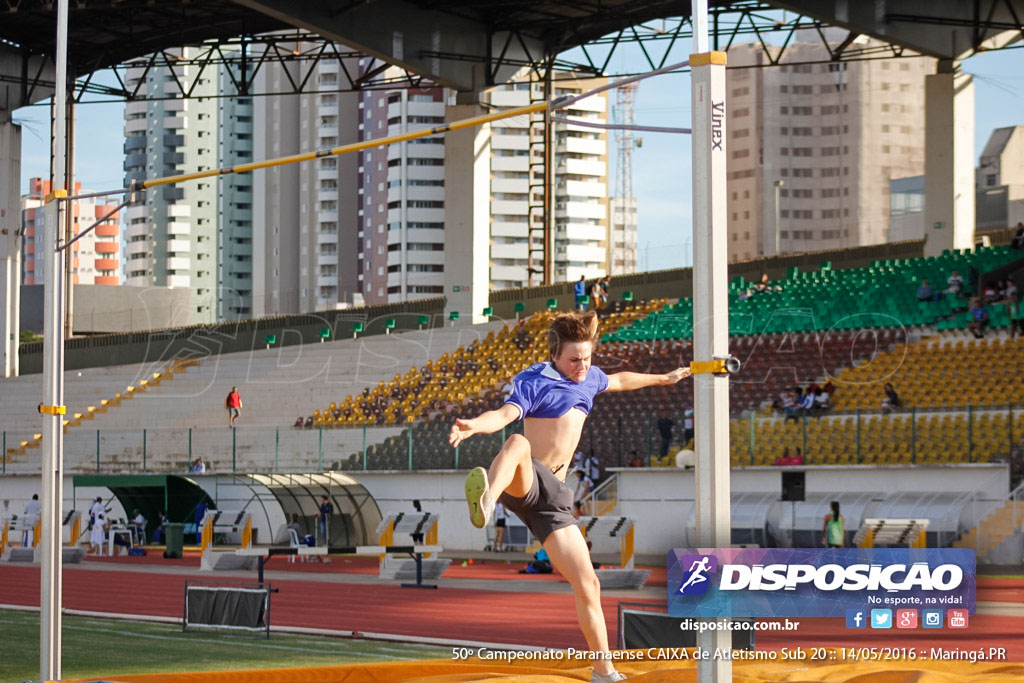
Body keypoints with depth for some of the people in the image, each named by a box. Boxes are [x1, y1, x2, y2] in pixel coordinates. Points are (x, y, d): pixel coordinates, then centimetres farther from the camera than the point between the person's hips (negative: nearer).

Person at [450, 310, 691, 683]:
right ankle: (486, 502, -77)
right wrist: (473, 425, -47)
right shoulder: (535, 381, -6)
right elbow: (505, 414, -26)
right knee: (517, 444, -43)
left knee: (587, 584, 5)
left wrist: (664, 378, 57)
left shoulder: (589, 377, 18)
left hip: (552, 496, 7)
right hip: (521, 484, -7)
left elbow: (619, 380, 42)